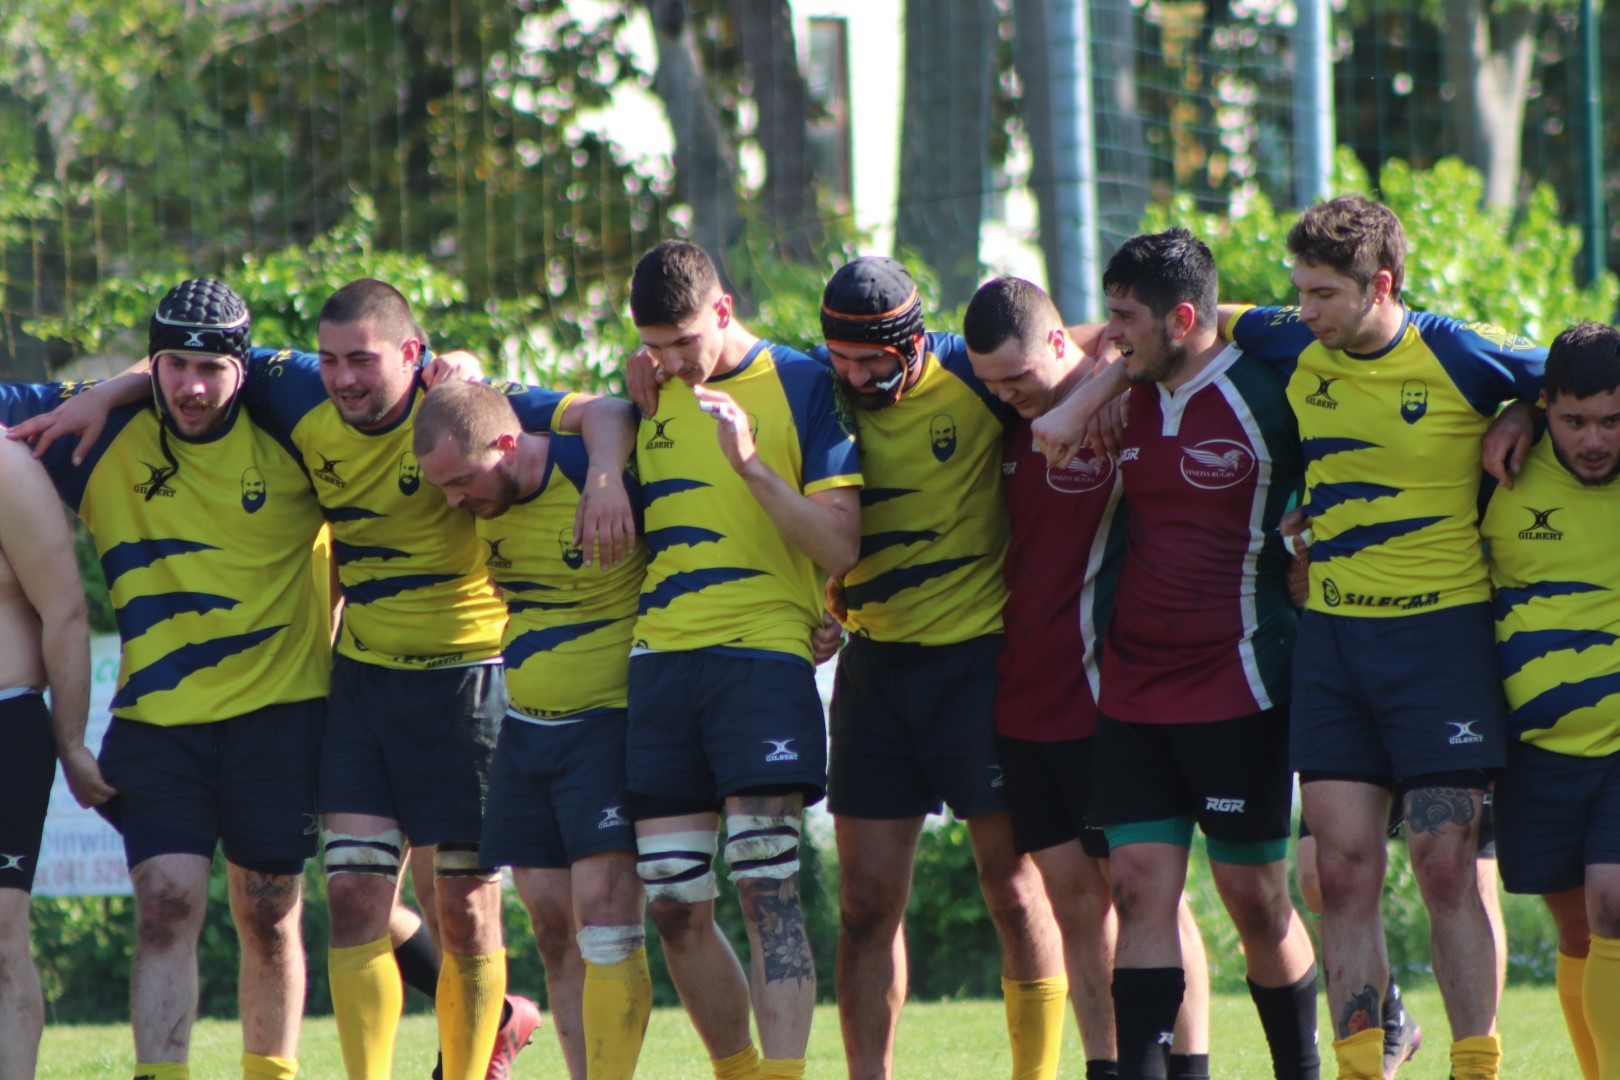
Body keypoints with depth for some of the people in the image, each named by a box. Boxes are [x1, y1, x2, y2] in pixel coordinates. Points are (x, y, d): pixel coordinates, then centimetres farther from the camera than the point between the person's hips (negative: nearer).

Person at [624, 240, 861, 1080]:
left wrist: (751, 465, -16)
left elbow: (840, 546, -7)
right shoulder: (653, 395, 14)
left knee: (766, 890, -15)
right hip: (659, 661, 5)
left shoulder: (803, 388, -1)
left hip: (762, 653, -5)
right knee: (672, 907, 3)